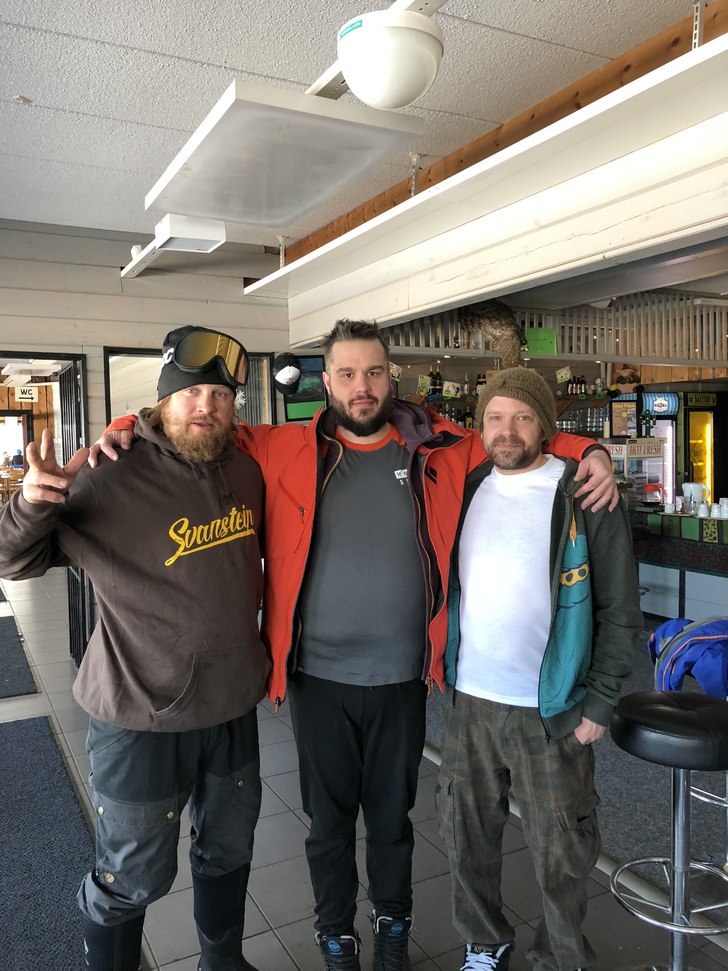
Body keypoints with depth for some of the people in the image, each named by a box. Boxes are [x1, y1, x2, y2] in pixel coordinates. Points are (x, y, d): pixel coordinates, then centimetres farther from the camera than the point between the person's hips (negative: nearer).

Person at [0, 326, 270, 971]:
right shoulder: (113, 478, -18)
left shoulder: (247, 470, 0)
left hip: (234, 706, 6)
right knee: (134, 878, 11)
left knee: (229, 850, 25)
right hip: (142, 716, -6)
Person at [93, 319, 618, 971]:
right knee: (329, 821, 18)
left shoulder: (439, 450, -3)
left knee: (393, 816, 21)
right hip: (318, 678, 0)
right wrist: (131, 429, -9)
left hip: (402, 678, 1)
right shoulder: (287, 450, -5)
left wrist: (588, 452, -6)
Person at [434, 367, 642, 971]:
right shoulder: (466, 490, 3)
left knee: (560, 854, 11)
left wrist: (599, 705, -10)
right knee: (468, 837, 17)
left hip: (551, 714, -4)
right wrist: (444, 668, 8)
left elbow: (620, 613, -7)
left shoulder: (586, 497, -9)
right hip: (468, 702, 4)